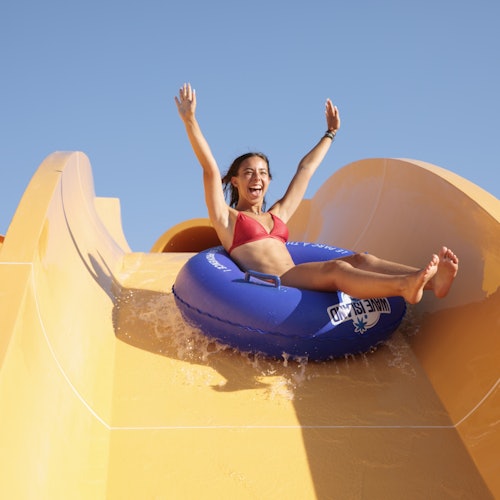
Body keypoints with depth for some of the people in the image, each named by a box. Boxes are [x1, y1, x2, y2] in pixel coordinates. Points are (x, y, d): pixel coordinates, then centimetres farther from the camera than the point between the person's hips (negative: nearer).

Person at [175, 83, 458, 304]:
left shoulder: (278, 215, 31)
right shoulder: (227, 219, 15)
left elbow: (306, 169, 37)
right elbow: (210, 168, 4)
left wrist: (331, 133, 43)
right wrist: (190, 121, -5)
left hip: (296, 281, 6)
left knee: (360, 259, -20)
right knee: (336, 268, -32)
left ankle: (432, 281, -43)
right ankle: (404, 286, -59)